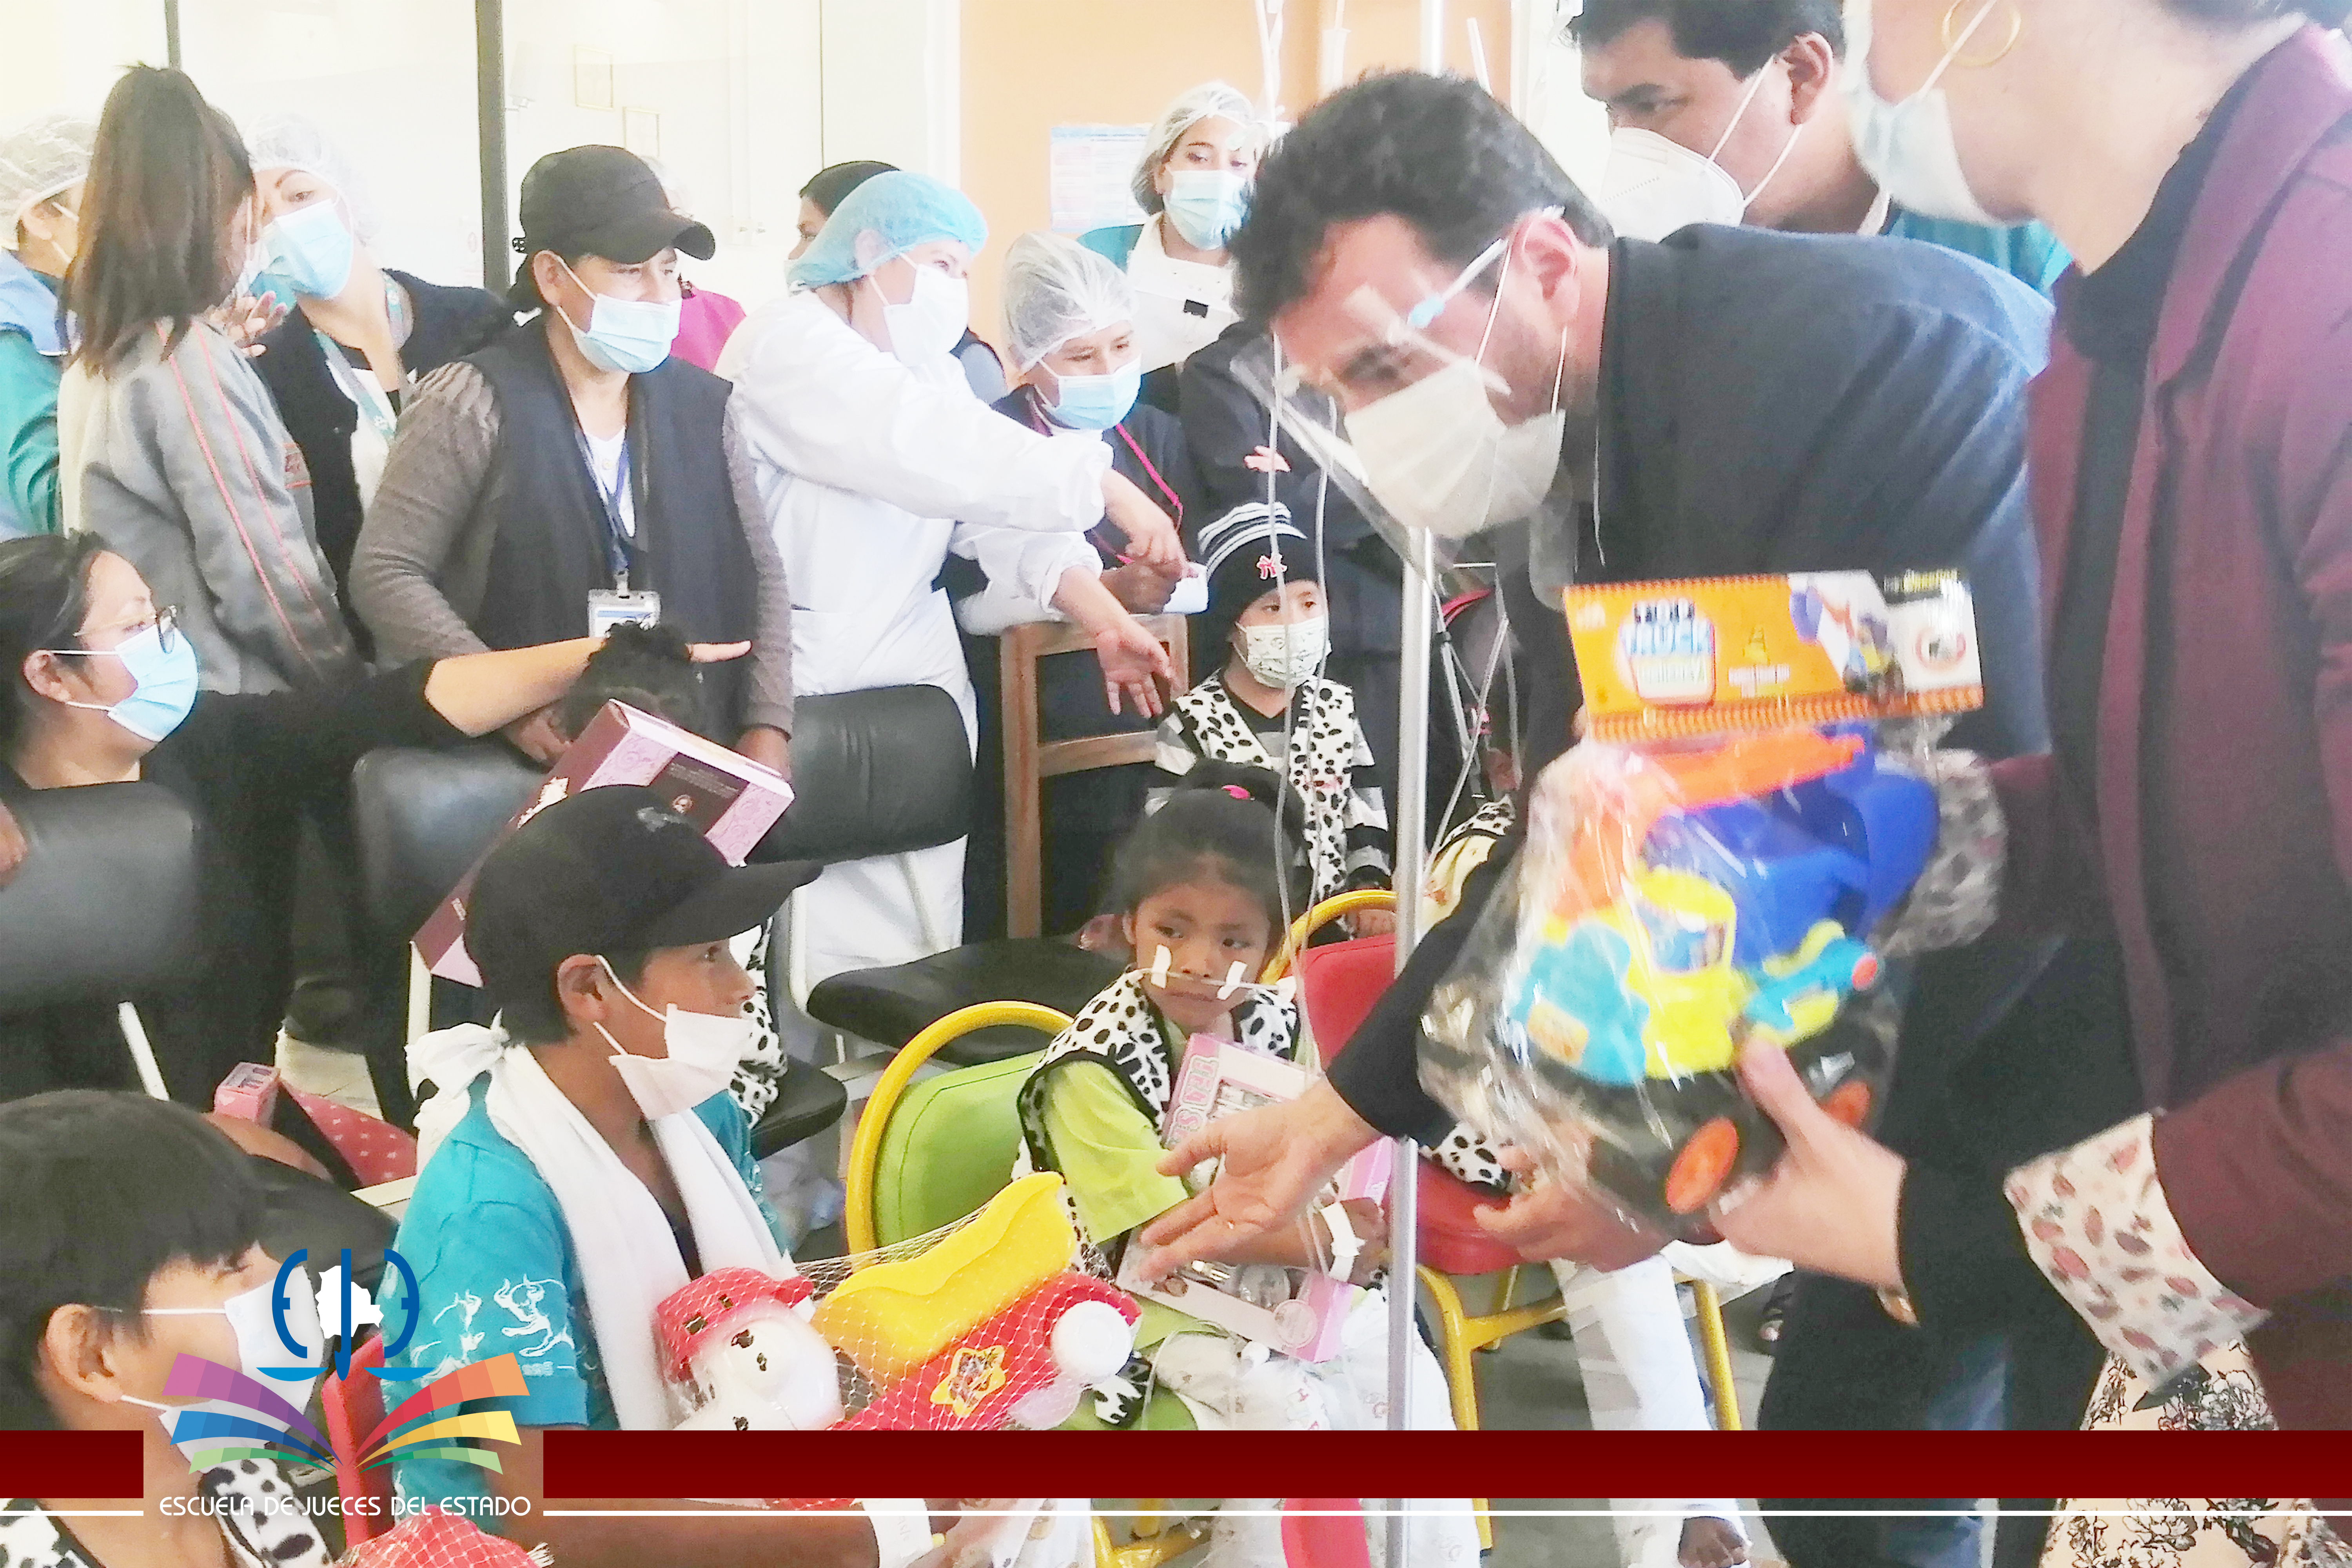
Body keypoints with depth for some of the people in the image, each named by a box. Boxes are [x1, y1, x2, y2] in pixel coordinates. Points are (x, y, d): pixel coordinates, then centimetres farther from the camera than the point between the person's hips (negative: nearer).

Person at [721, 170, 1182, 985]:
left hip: (916, 660, 8)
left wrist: (1104, 616, -10)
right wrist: (1106, 487, -27)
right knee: (827, 945, -10)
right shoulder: (790, 341, -11)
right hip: (804, 680, -8)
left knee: (925, 935, 4)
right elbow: (935, 450, -26)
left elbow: (1003, 511, 5)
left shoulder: (928, 361, 16)